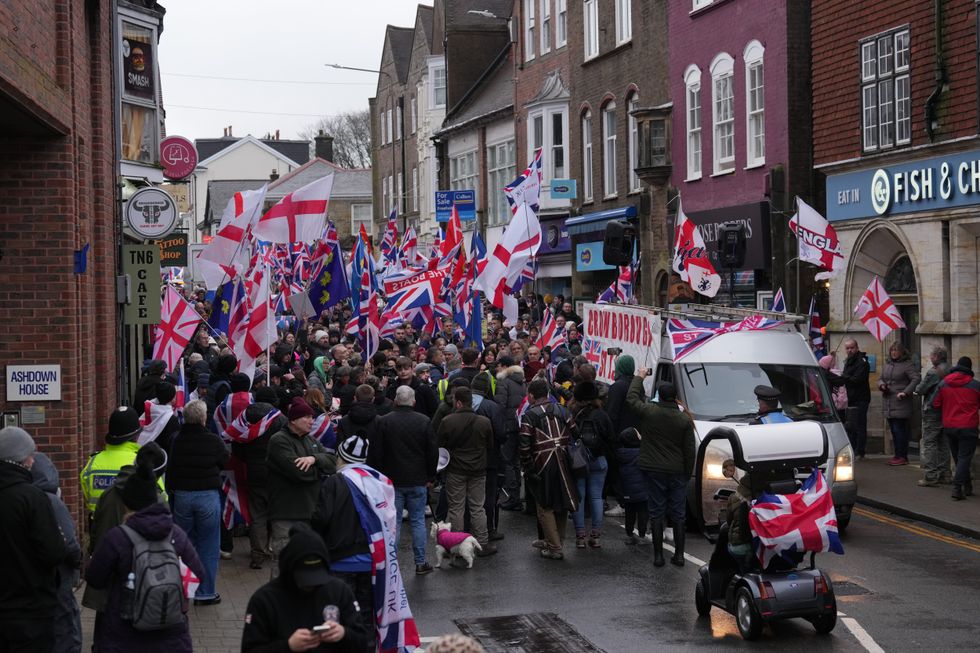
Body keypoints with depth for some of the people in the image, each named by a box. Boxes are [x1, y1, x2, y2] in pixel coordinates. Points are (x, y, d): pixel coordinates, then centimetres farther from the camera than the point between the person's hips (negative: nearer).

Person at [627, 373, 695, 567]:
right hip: (678, 472, 1)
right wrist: (688, 473, 9)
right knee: (678, 514, 8)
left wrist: (639, 377, 21)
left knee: (657, 513, 4)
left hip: (654, 471, -1)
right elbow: (690, 450, -2)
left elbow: (631, 397, 9)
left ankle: (658, 555, 4)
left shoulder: (649, 412, -9)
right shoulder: (685, 419, -5)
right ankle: (679, 555, 10)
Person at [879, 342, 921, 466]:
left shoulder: (907, 365, -6)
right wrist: (881, 384, 1)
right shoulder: (887, 365, 16)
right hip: (888, 404, 7)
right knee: (893, 430, 11)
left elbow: (916, 379, -15)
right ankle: (898, 455, 17)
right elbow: (881, 378, 25)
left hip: (900, 404, -7)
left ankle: (902, 456, -5)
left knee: (899, 430, -10)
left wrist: (906, 392, -22)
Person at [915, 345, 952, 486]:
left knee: (929, 443, -3)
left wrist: (918, 388, 10)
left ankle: (930, 476, -6)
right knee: (943, 444, 14)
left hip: (932, 412, -7)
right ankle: (944, 474, 18)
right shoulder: (951, 371, 6)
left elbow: (919, 390, -13)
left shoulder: (933, 372, -16)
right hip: (946, 412, 7)